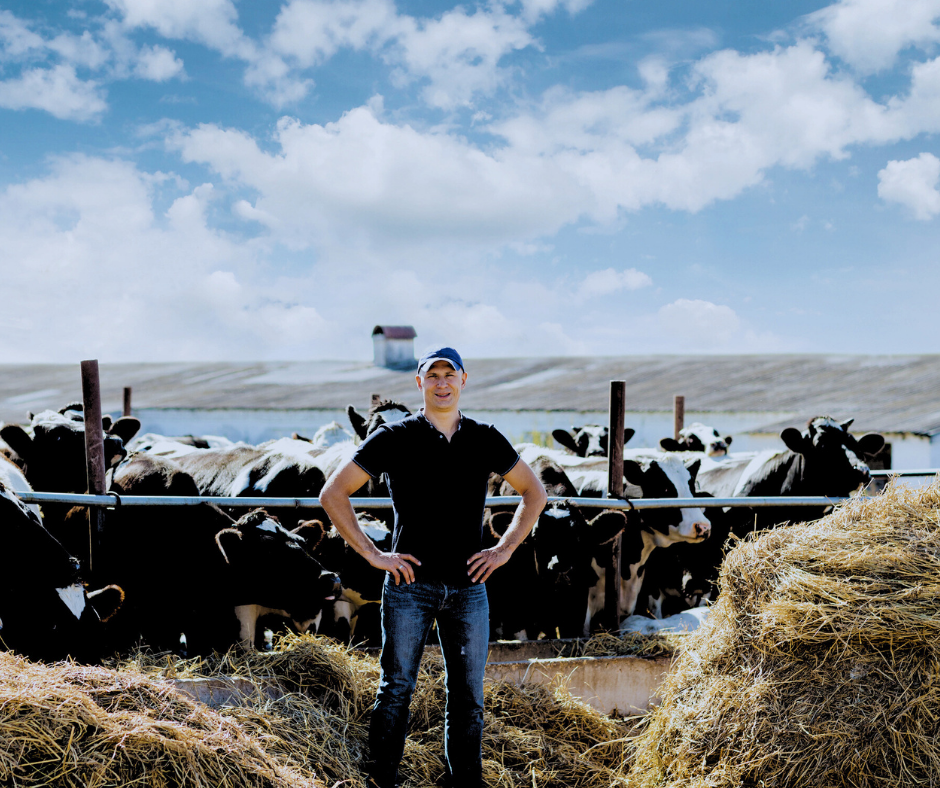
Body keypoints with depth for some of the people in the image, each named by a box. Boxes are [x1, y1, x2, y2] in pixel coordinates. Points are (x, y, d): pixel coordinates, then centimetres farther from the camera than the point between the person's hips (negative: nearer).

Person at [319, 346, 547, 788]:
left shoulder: (485, 439, 6)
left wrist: (505, 549, 6)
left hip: (468, 588, 3)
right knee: (396, 690, 3)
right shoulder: (394, 438, -3)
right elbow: (332, 494, -3)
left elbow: (534, 492, 17)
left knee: (468, 696, 8)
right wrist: (373, 555, -8)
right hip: (409, 586, -2)